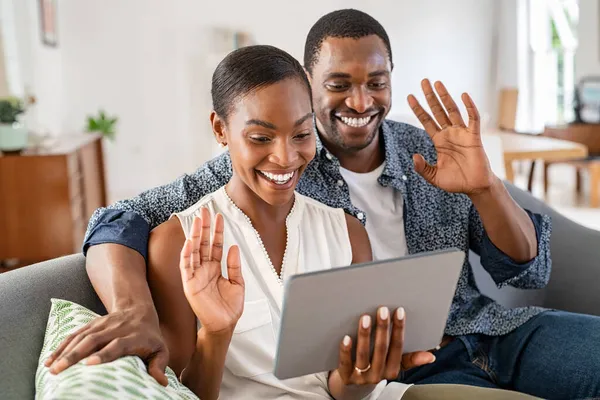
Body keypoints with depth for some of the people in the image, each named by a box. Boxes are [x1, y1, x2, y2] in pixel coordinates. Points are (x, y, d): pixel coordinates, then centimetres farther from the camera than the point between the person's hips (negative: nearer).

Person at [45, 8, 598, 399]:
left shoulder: (432, 155, 4)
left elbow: (530, 271, 4)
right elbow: (121, 222, -9)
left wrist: (484, 187, -16)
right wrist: (135, 309, -31)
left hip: (489, 331, 5)